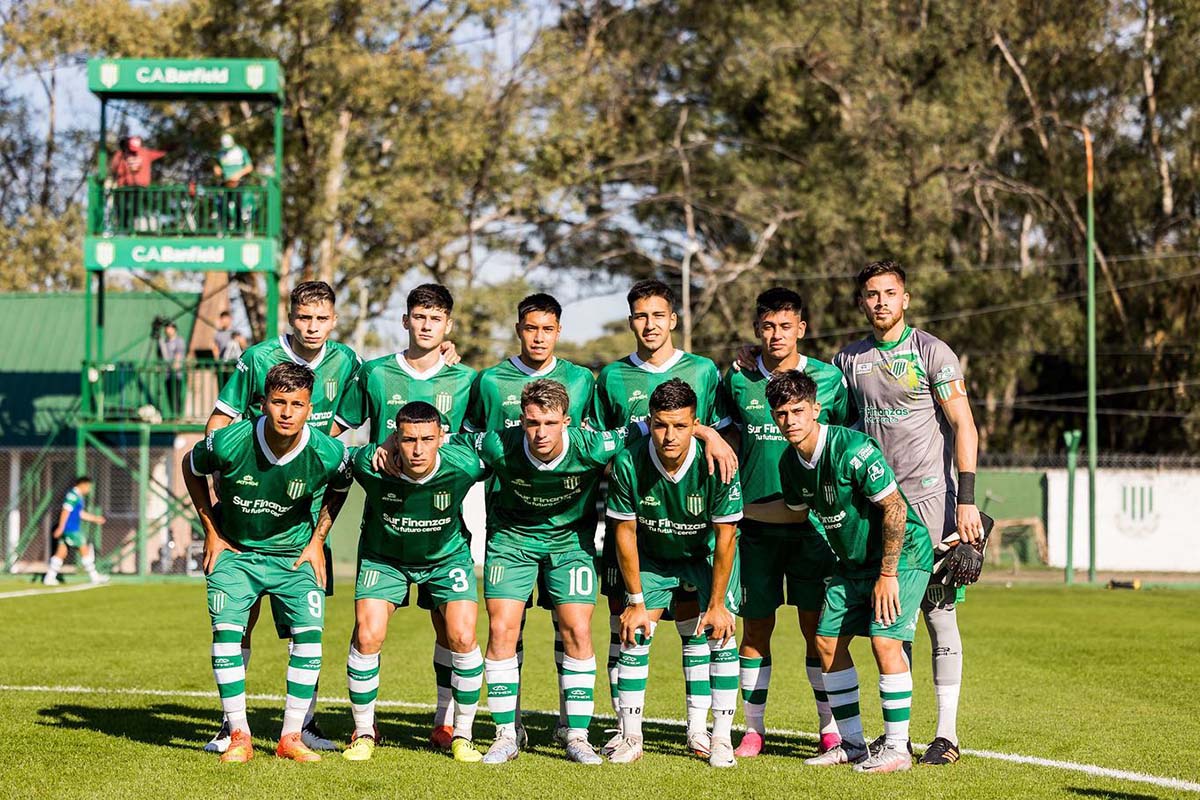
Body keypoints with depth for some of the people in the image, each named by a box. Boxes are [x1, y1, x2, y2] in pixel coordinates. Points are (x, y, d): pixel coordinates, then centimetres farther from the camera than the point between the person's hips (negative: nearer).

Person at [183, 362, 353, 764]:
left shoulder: (327, 453, -20)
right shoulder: (229, 442, -23)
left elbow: (340, 487, 7)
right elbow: (191, 468, 0)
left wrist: (317, 540, 3)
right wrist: (211, 531, 1)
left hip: (292, 554, 1)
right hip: (234, 551, -1)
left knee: (309, 634, -13)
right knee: (226, 632, -14)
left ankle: (291, 737, 0)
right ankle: (239, 737, -1)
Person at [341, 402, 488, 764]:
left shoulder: (464, 465, -29)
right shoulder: (370, 465, -30)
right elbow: (344, 458, -5)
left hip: (447, 557, 0)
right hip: (384, 557, 0)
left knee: (463, 639, -14)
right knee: (366, 637, -14)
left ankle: (462, 735, 4)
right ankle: (364, 732, 7)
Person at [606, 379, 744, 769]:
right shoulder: (629, 464, -27)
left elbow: (725, 536, -21)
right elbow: (625, 532, -14)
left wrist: (716, 604, -18)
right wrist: (636, 601, -11)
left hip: (708, 553, -1)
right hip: (652, 556, 1)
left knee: (721, 633, -13)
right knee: (634, 634, -7)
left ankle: (721, 739, -3)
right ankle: (630, 737, 5)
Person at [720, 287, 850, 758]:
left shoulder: (828, 378, 0)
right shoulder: (738, 380, 4)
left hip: (810, 520, -1)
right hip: (754, 520, 1)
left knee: (816, 625, 0)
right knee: (756, 626, 4)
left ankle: (830, 727, 9)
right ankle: (753, 728, 12)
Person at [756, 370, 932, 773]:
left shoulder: (853, 449, -26)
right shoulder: (790, 461, -1)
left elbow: (895, 507, -24)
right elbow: (796, 511, 19)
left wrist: (888, 574, -21)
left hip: (902, 554, -8)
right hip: (853, 562, 8)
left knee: (884, 641, -19)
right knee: (828, 642, 4)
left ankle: (897, 747, -9)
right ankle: (852, 744, 15)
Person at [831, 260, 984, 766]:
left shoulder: (931, 352, -2)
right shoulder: (848, 361, 11)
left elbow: (963, 426, -5)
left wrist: (966, 500, -13)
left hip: (930, 497, -4)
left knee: (939, 614, -5)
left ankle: (947, 734, -3)